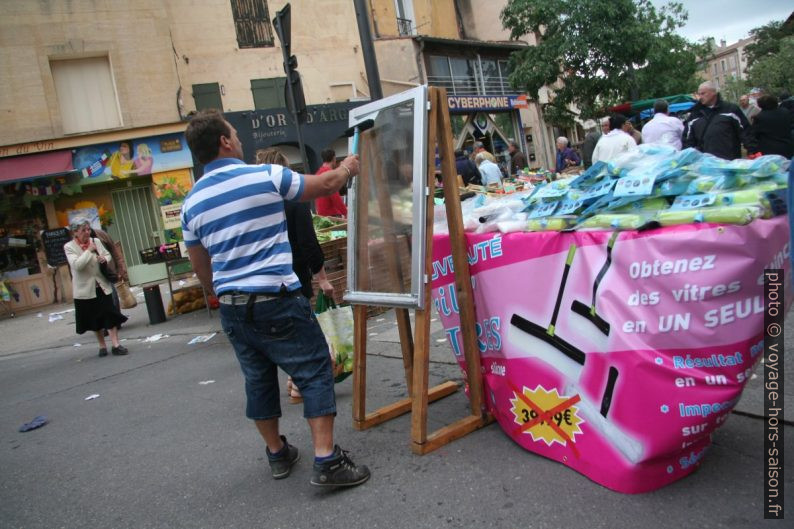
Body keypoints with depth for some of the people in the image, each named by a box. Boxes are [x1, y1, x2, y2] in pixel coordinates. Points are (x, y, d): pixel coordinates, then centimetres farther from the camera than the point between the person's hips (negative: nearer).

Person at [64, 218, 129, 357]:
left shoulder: (96, 241, 1)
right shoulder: (69, 247, -9)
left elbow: (108, 254, 15)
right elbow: (77, 265, -23)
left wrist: (105, 259, -7)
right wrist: (89, 250, -21)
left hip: (102, 285, 2)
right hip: (85, 289, -2)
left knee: (110, 315, -4)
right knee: (95, 319, 11)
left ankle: (116, 345, -1)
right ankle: (102, 346, 26)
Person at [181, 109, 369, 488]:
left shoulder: (192, 203, 8)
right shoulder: (265, 177, -8)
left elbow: (200, 266, 16)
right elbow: (325, 184, 4)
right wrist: (347, 168, 25)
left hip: (231, 308, 6)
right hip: (275, 299, -6)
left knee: (258, 379, 18)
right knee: (315, 371, 1)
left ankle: (277, 454, 30)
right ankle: (327, 461, -3)